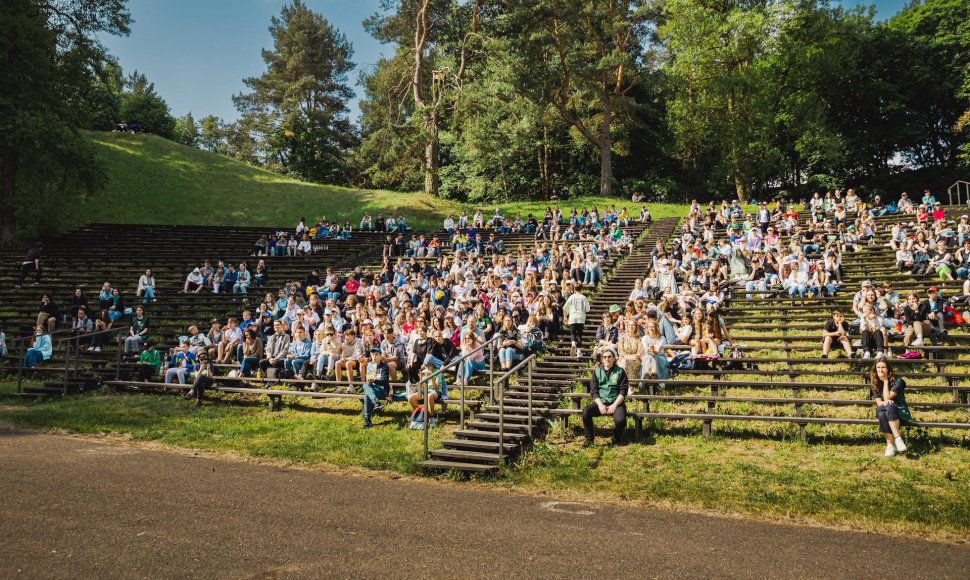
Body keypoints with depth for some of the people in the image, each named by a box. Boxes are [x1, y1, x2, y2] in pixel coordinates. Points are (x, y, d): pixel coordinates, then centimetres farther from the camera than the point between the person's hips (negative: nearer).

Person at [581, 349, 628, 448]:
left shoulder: (620, 371, 8)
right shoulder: (597, 371, 13)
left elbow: (623, 391, 2)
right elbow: (593, 391, 7)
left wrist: (614, 405, -12)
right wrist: (600, 404, -11)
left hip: (616, 402, -2)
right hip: (600, 402, 2)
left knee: (620, 420, -32)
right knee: (586, 411, -29)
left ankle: (617, 439, 2)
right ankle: (589, 439, -12)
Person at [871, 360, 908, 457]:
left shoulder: (897, 382, -7)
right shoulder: (875, 383, 7)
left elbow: (887, 397, -16)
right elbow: (878, 401, -1)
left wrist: (886, 381, -9)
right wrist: (883, 403, -25)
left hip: (899, 411, -3)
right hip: (884, 411, 3)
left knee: (889, 407, -40)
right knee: (882, 414, -36)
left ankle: (895, 440, -42)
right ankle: (890, 444, -34)